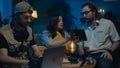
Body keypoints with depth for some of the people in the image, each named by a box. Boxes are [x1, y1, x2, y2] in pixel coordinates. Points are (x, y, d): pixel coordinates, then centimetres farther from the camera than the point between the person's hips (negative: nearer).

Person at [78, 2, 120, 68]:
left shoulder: (107, 23, 6)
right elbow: (80, 43, 20)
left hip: (102, 55, -2)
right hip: (87, 55, 2)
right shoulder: (83, 27, 18)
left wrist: (109, 51, -7)